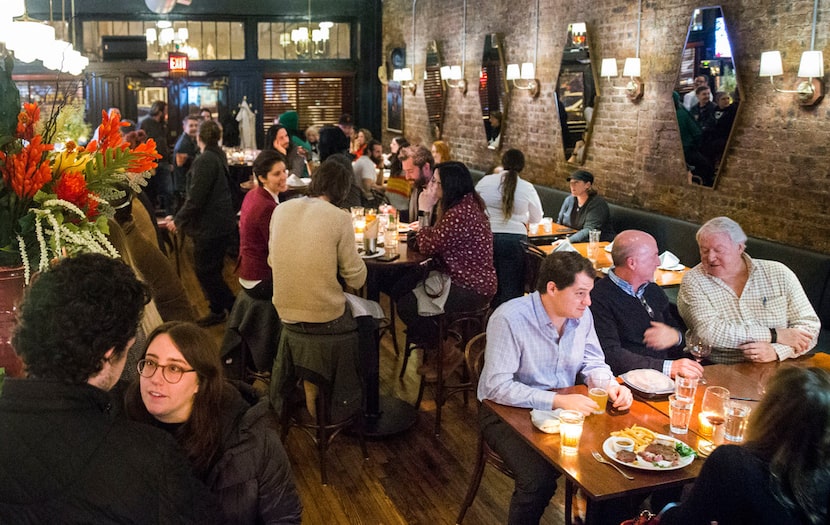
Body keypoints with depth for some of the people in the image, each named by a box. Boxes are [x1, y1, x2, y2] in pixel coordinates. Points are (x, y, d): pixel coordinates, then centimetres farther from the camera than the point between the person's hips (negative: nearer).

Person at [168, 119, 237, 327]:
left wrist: (178, 220, -12)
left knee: (205, 270, 1)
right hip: (222, 222, 9)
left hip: (210, 226, -9)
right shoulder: (219, 156, 8)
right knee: (211, 270, 17)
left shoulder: (204, 161, -20)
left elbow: (195, 198, -23)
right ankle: (218, 310, 24)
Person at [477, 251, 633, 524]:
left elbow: (593, 363, 9)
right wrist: (557, 401, -32)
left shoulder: (582, 315, -3)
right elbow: (497, 386, -27)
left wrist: (612, 386, -14)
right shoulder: (509, 319, -23)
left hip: (563, 406, 6)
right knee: (539, 480, -28)